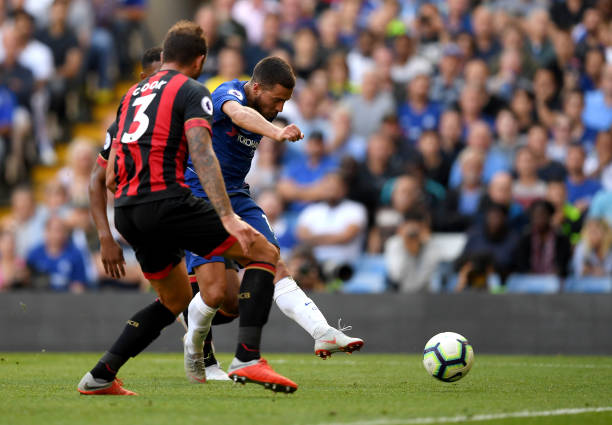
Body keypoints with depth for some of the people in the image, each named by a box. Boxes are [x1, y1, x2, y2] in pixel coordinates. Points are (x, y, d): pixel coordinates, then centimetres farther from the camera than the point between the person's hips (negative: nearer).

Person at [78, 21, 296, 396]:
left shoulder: (133, 94, 24)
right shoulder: (192, 91, 2)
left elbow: (109, 176, 24)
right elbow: (201, 153, -15)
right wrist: (228, 217, -23)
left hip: (126, 210, 8)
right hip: (166, 200, -8)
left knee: (176, 299, 25)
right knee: (264, 253, 0)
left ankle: (100, 377, 17)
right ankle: (248, 359, -16)